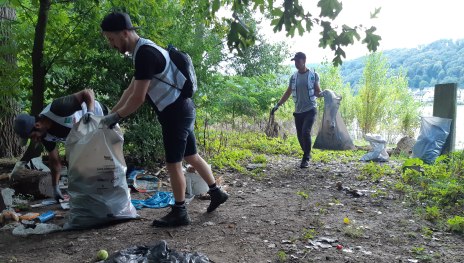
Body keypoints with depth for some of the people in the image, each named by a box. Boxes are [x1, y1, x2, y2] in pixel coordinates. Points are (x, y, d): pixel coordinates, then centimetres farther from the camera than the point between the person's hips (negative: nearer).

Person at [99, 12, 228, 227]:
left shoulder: (145, 54, -19)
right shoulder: (145, 51, 14)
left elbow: (138, 98, -20)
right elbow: (130, 90, 18)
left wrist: (116, 116, -6)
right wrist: (110, 114, 17)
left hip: (176, 113, -10)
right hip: (182, 110, 10)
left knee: (173, 163, 0)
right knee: (191, 156, 18)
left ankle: (179, 213, 12)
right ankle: (216, 192, 30)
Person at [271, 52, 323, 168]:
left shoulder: (313, 75, 0)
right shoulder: (293, 77, 9)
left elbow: (317, 92, 3)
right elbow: (288, 93, 15)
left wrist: (321, 94, -20)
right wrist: (277, 105, 9)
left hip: (310, 109, -4)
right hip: (298, 111, 4)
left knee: (306, 132, -18)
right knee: (300, 136, 5)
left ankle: (306, 159, -8)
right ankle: (307, 156, 24)